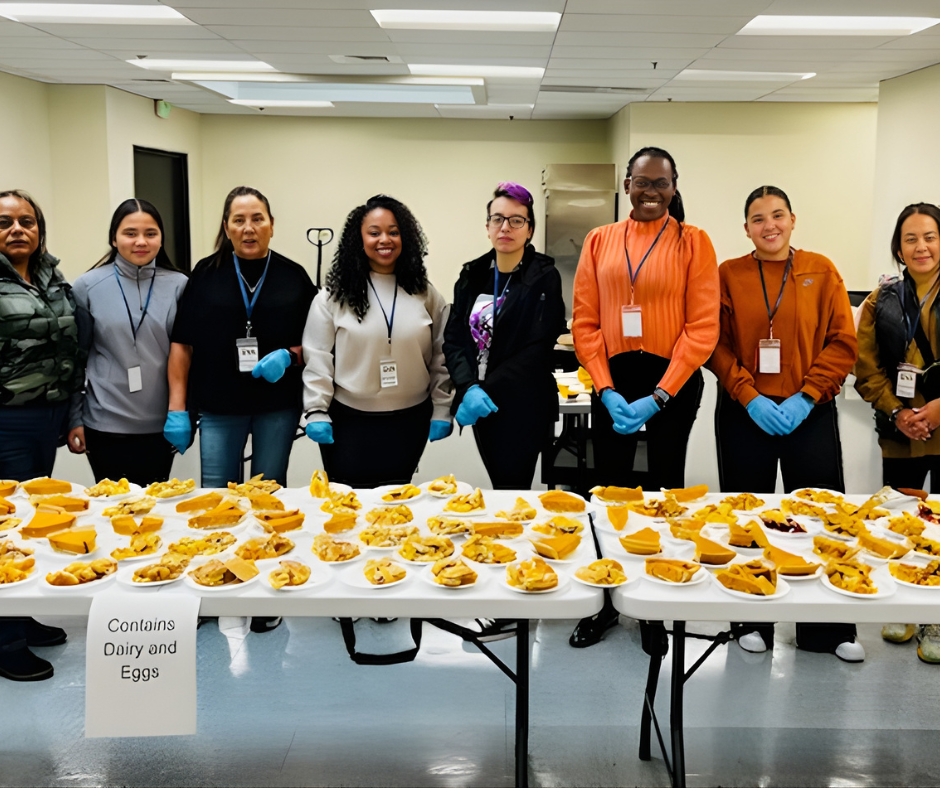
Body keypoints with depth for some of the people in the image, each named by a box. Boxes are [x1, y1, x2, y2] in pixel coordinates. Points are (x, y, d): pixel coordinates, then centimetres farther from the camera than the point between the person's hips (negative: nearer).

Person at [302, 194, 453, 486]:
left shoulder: (424, 294, 4)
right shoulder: (334, 295, -2)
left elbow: (441, 357, 6)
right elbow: (317, 358, -2)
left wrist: (442, 411, 3)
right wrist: (316, 412, -7)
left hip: (409, 421, 2)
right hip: (350, 421, -2)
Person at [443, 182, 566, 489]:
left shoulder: (543, 277, -6)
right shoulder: (472, 275, 8)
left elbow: (537, 349, -14)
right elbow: (453, 339, 2)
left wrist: (486, 391, -18)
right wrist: (469, 389, -15)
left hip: (524, 409, -4)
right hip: (480, 407, 5)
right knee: (498, 488, 13)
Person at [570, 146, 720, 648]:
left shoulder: (692, 242, -1)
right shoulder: (600, 241, 6)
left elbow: (702, 328, -7)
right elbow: (584, 321, 3)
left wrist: (657, 397, -14)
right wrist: (606, 390, -8)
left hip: (672, 382, -2)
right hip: (611, 383, 2)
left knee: (664, 492, 9)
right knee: (609, 493, 6)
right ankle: (606, 602, 22)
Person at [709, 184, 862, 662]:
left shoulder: (821, 271, 3)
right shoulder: (729, 275, 2)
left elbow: (843, 343, 0)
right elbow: (716, 345, -2)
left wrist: (806, 396, -10)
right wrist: (749, 396, -12)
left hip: (810, 412, 0)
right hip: (744, 415, 0)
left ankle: (828, 630, 19)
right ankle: (751, 623, 22)